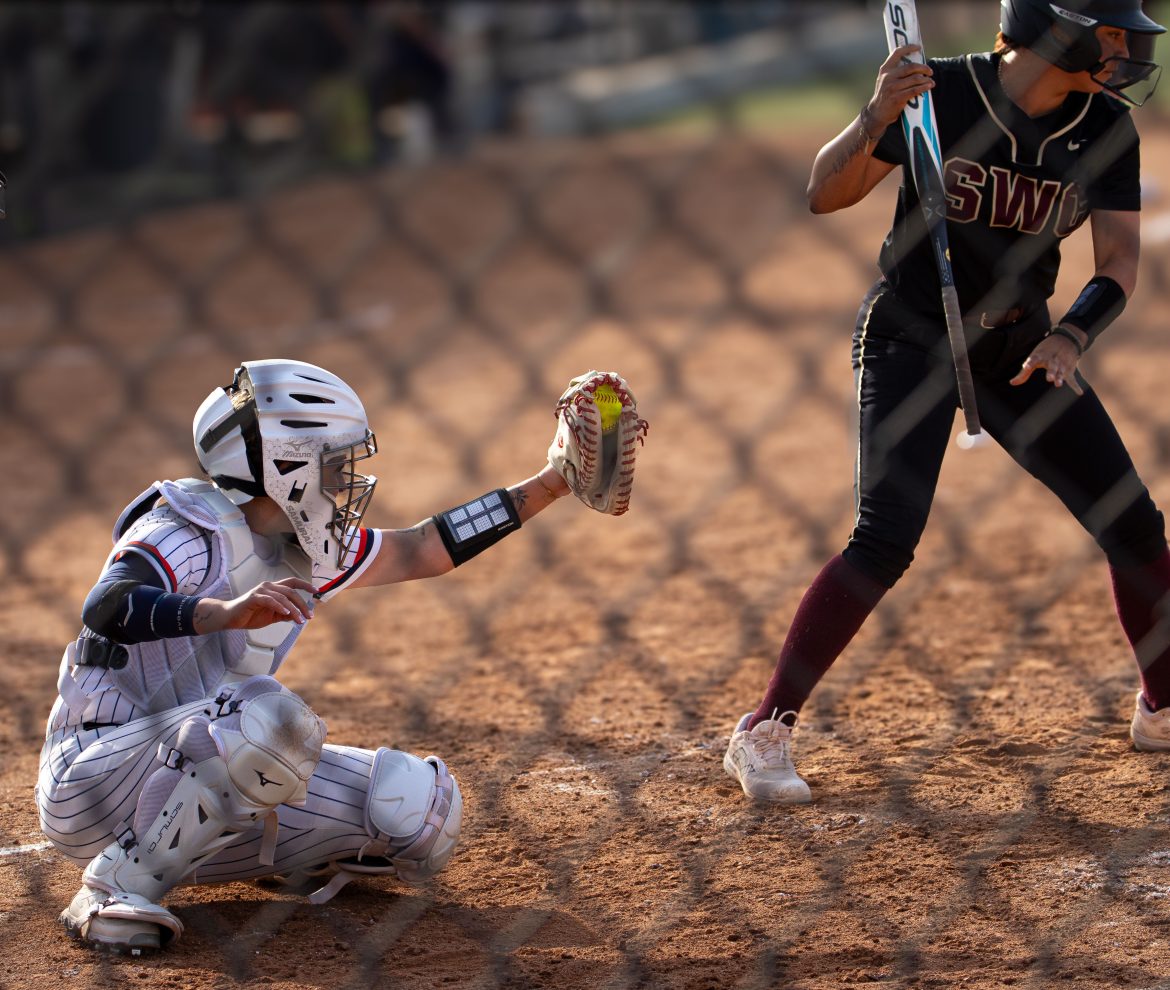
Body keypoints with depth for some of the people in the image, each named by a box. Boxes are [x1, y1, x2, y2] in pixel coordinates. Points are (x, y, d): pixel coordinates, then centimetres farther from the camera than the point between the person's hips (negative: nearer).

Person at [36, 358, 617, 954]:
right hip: (92, 784, -7)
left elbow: (423, 550, 14)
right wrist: (225, 611, -52)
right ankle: (120, 884, -25)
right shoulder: (189, 532, -17)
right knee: (270, 714, -36)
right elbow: (105, 608, -36)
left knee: (421, 805, -5)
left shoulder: (306, 548, 7)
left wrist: (549, 485, 10)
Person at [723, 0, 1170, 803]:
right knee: (887, 539, -20)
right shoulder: (938, 92, -16)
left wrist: (1071, 337, -23)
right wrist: (877, 118, -34)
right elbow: (825, 195, -17)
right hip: (912, 336, -5)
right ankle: (763, 732, -12)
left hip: (1019, 344, 5)